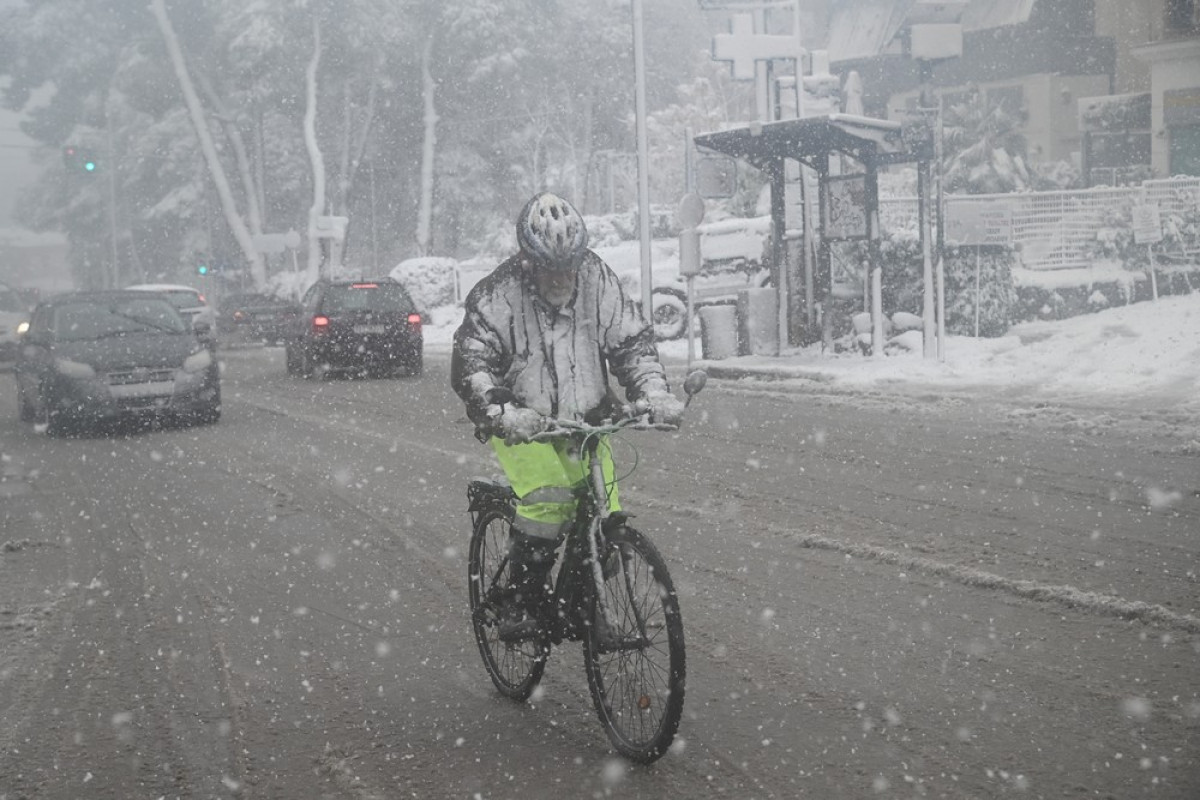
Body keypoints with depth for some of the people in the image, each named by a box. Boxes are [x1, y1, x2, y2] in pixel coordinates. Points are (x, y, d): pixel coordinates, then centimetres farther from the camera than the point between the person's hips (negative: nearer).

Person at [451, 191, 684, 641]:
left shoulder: (598, 280, -9)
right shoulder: (498, 295, -19)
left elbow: (632, 341, -4)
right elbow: (470, 365, -24)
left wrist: (654, 394, -21)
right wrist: (502, 414, -42)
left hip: (584, 419, 4)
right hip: (520, 422, -4)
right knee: (548, 497, -27)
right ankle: (520, 605, -13)